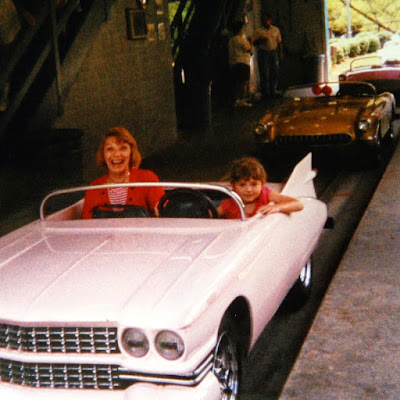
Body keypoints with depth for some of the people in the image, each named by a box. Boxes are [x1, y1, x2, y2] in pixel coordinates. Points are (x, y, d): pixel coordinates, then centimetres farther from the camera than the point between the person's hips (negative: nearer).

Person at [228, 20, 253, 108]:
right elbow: (249, 49, -9)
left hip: (233, 64, 8)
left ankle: (236, 100, 8)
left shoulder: (231, 40, 16)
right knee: (245, 82, -6)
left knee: (236, 83, 9)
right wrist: (250, 42, 6)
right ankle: (242, 100, -10)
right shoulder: (240, 39, -10)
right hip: (243, 63, -8)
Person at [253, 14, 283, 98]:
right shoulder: (258, 31, 6)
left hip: (274, 52, 2)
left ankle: (273, 91, 10)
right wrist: (261, 40, -16)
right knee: (264, 73, -4)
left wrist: (281, 53, 5)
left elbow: (279, 42, 14)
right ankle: (265, 92, 2)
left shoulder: (276, 30, 13)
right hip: (263, 53, -2)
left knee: (275, 72, 0)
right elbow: (255, 43, 2)